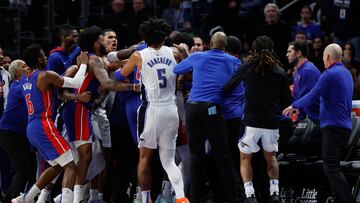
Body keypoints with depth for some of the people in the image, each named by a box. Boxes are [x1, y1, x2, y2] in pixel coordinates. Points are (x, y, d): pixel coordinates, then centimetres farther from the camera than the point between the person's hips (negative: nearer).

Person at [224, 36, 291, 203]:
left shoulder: (248, 68, -2)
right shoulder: (280, 72, 4)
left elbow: (228, 87, -1)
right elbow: (286, 101, 8)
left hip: (252, 121, -2)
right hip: (272, 122, 3)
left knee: (245, 158, 10)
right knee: (271, 156, 23)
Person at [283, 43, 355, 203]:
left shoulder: (329, 75, -13)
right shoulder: (346, 73, 15)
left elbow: (313, 96, -13)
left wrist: (294, 106, 3)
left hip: (333, 126, -10)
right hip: (345, 126, 10)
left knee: (330, 167, -13)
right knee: (333, 166, 16)